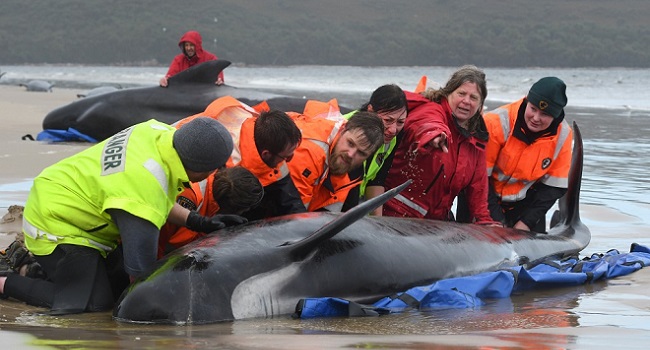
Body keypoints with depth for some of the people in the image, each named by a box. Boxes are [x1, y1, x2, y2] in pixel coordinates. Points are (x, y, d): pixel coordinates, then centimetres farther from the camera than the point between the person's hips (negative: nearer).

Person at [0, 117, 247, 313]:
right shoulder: (146, 187, -36)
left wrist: (198, 222, 1)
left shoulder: (161, 133, -11)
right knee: (98, 301, -15)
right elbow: (140, 271, -31)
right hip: (53, 224, -9)